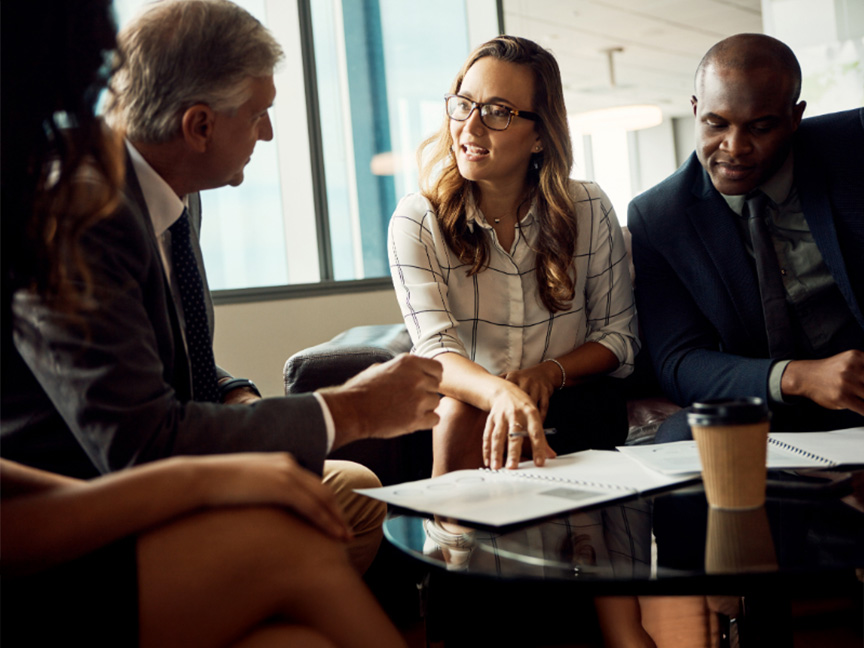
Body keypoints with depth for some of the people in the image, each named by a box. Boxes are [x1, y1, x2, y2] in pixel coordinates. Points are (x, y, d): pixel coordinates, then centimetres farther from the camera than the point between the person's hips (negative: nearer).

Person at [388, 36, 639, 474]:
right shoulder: (416, 222, -9)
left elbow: (619, 335, 3)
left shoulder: (589, 211, -4)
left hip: (569, 406, 0)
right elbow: (434, 349, -22)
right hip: (460, 405, 0)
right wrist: (501, 392, -44)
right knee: (461, 411, -33)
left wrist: (551, 371, -18)